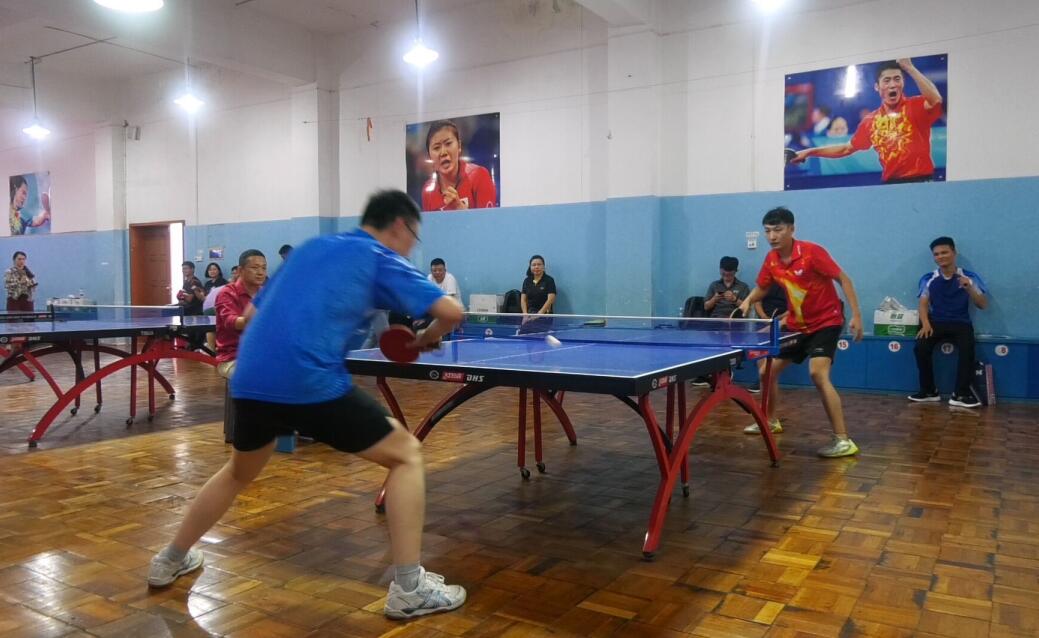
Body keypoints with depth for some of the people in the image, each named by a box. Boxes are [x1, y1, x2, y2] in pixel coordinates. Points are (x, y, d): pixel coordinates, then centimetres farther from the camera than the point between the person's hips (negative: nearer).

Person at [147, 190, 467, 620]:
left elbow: (256, 310, 29)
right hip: (312, 383, -7)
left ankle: (169, 561, 48)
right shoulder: (381, 259, 6)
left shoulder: (311, 247, 24)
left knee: (239, 473, 33)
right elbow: (451, 312, -1)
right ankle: (408, 589, 3)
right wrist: (425, 339, 18)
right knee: (407, 455, 7)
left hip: (250, 379, 7)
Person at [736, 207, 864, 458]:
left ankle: (843, 441, -21)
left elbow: (844, 279, -16)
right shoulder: (771, 260, -3)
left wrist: (856, 315, -23)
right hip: (796, 325, 7)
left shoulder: (811, 252, -21)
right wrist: (748, 301, -10)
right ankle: (771, 421, 34)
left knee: (818, 374, -26)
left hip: (826, 322, -7)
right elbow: (761, 288, 13)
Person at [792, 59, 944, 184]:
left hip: (921, 180, -4)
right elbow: (847, 148, 20)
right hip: (890, 183, 4)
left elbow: (936, 100, -25)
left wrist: (909, 67, -23)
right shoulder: (870, 121, 10)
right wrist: (810, 152, 16)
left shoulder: (916, 107, -2)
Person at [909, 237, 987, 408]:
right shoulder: (928, 279, 6)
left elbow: (983, 305, 2)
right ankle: (929, 391, -9)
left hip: (961, 323, -1)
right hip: (936, 322, 1)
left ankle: (960, 394, -21)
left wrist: (969, 288, -16)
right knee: (921, 347, -26)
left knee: (967, 349, -32)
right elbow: (923, 304, 4)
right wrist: (926, 324, -14)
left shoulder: (970, 277, 3)